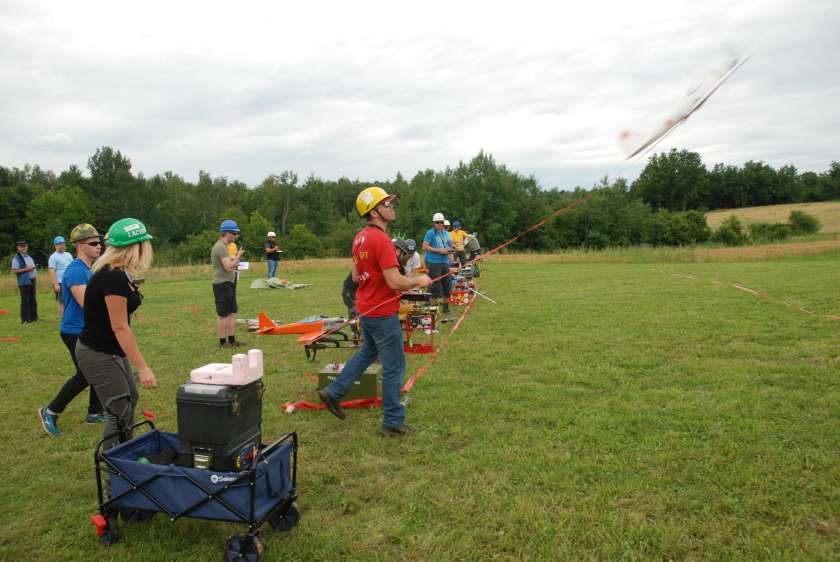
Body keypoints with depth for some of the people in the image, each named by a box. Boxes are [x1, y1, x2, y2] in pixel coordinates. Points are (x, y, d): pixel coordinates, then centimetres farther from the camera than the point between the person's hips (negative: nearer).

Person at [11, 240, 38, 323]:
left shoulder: (29, 256, 17)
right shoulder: (16, 258, -7)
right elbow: (14, 271, -16)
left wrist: (33, 268, 10)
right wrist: (26, 269, -19)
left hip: (32, 281, 7)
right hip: (24, 282, -7)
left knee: (33, 301, 11)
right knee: (25, 301, -7)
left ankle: (33, 317, 18)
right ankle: (25, 319, -3)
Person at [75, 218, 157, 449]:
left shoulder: (116, 272, 5)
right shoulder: (113, 277, -25)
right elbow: (120, 327, -26)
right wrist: (143, 367, -26)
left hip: (111, 350, 11)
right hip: (99, 354, -11)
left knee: (130, 399, 21)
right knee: (120, 413, -5)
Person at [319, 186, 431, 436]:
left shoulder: (360, 238, 6)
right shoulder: (382, 240, -23)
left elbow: (355, 277, 13)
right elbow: (395, 282, -26)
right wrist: (419, 280, -10)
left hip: (366, 308, 9)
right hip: (383, 313, -9)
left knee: (368, 351, 29)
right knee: (394, 367, 4)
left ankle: (333, 392, 32)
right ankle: (393, 422, 15)